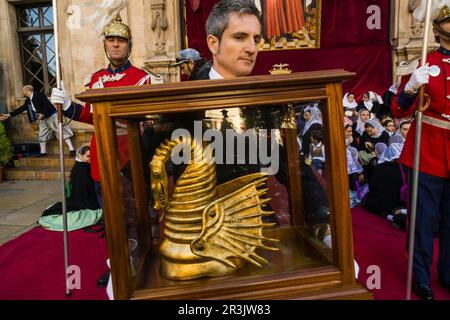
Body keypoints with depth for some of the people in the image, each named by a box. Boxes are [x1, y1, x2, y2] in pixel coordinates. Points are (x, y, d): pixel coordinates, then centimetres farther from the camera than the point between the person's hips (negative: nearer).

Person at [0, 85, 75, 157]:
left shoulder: (38, 95, -12)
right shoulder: (28, 101, 12)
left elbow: (48, 104, -21)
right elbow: (21, 109, 15)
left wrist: (43, 114, -26)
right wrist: (9, 115, 11)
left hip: (52, 116, -9)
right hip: (43, 120, 9)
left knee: (61, 131, -9)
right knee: (42, 135, 11)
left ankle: (71, 149, -11)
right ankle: (43, 152, 19)